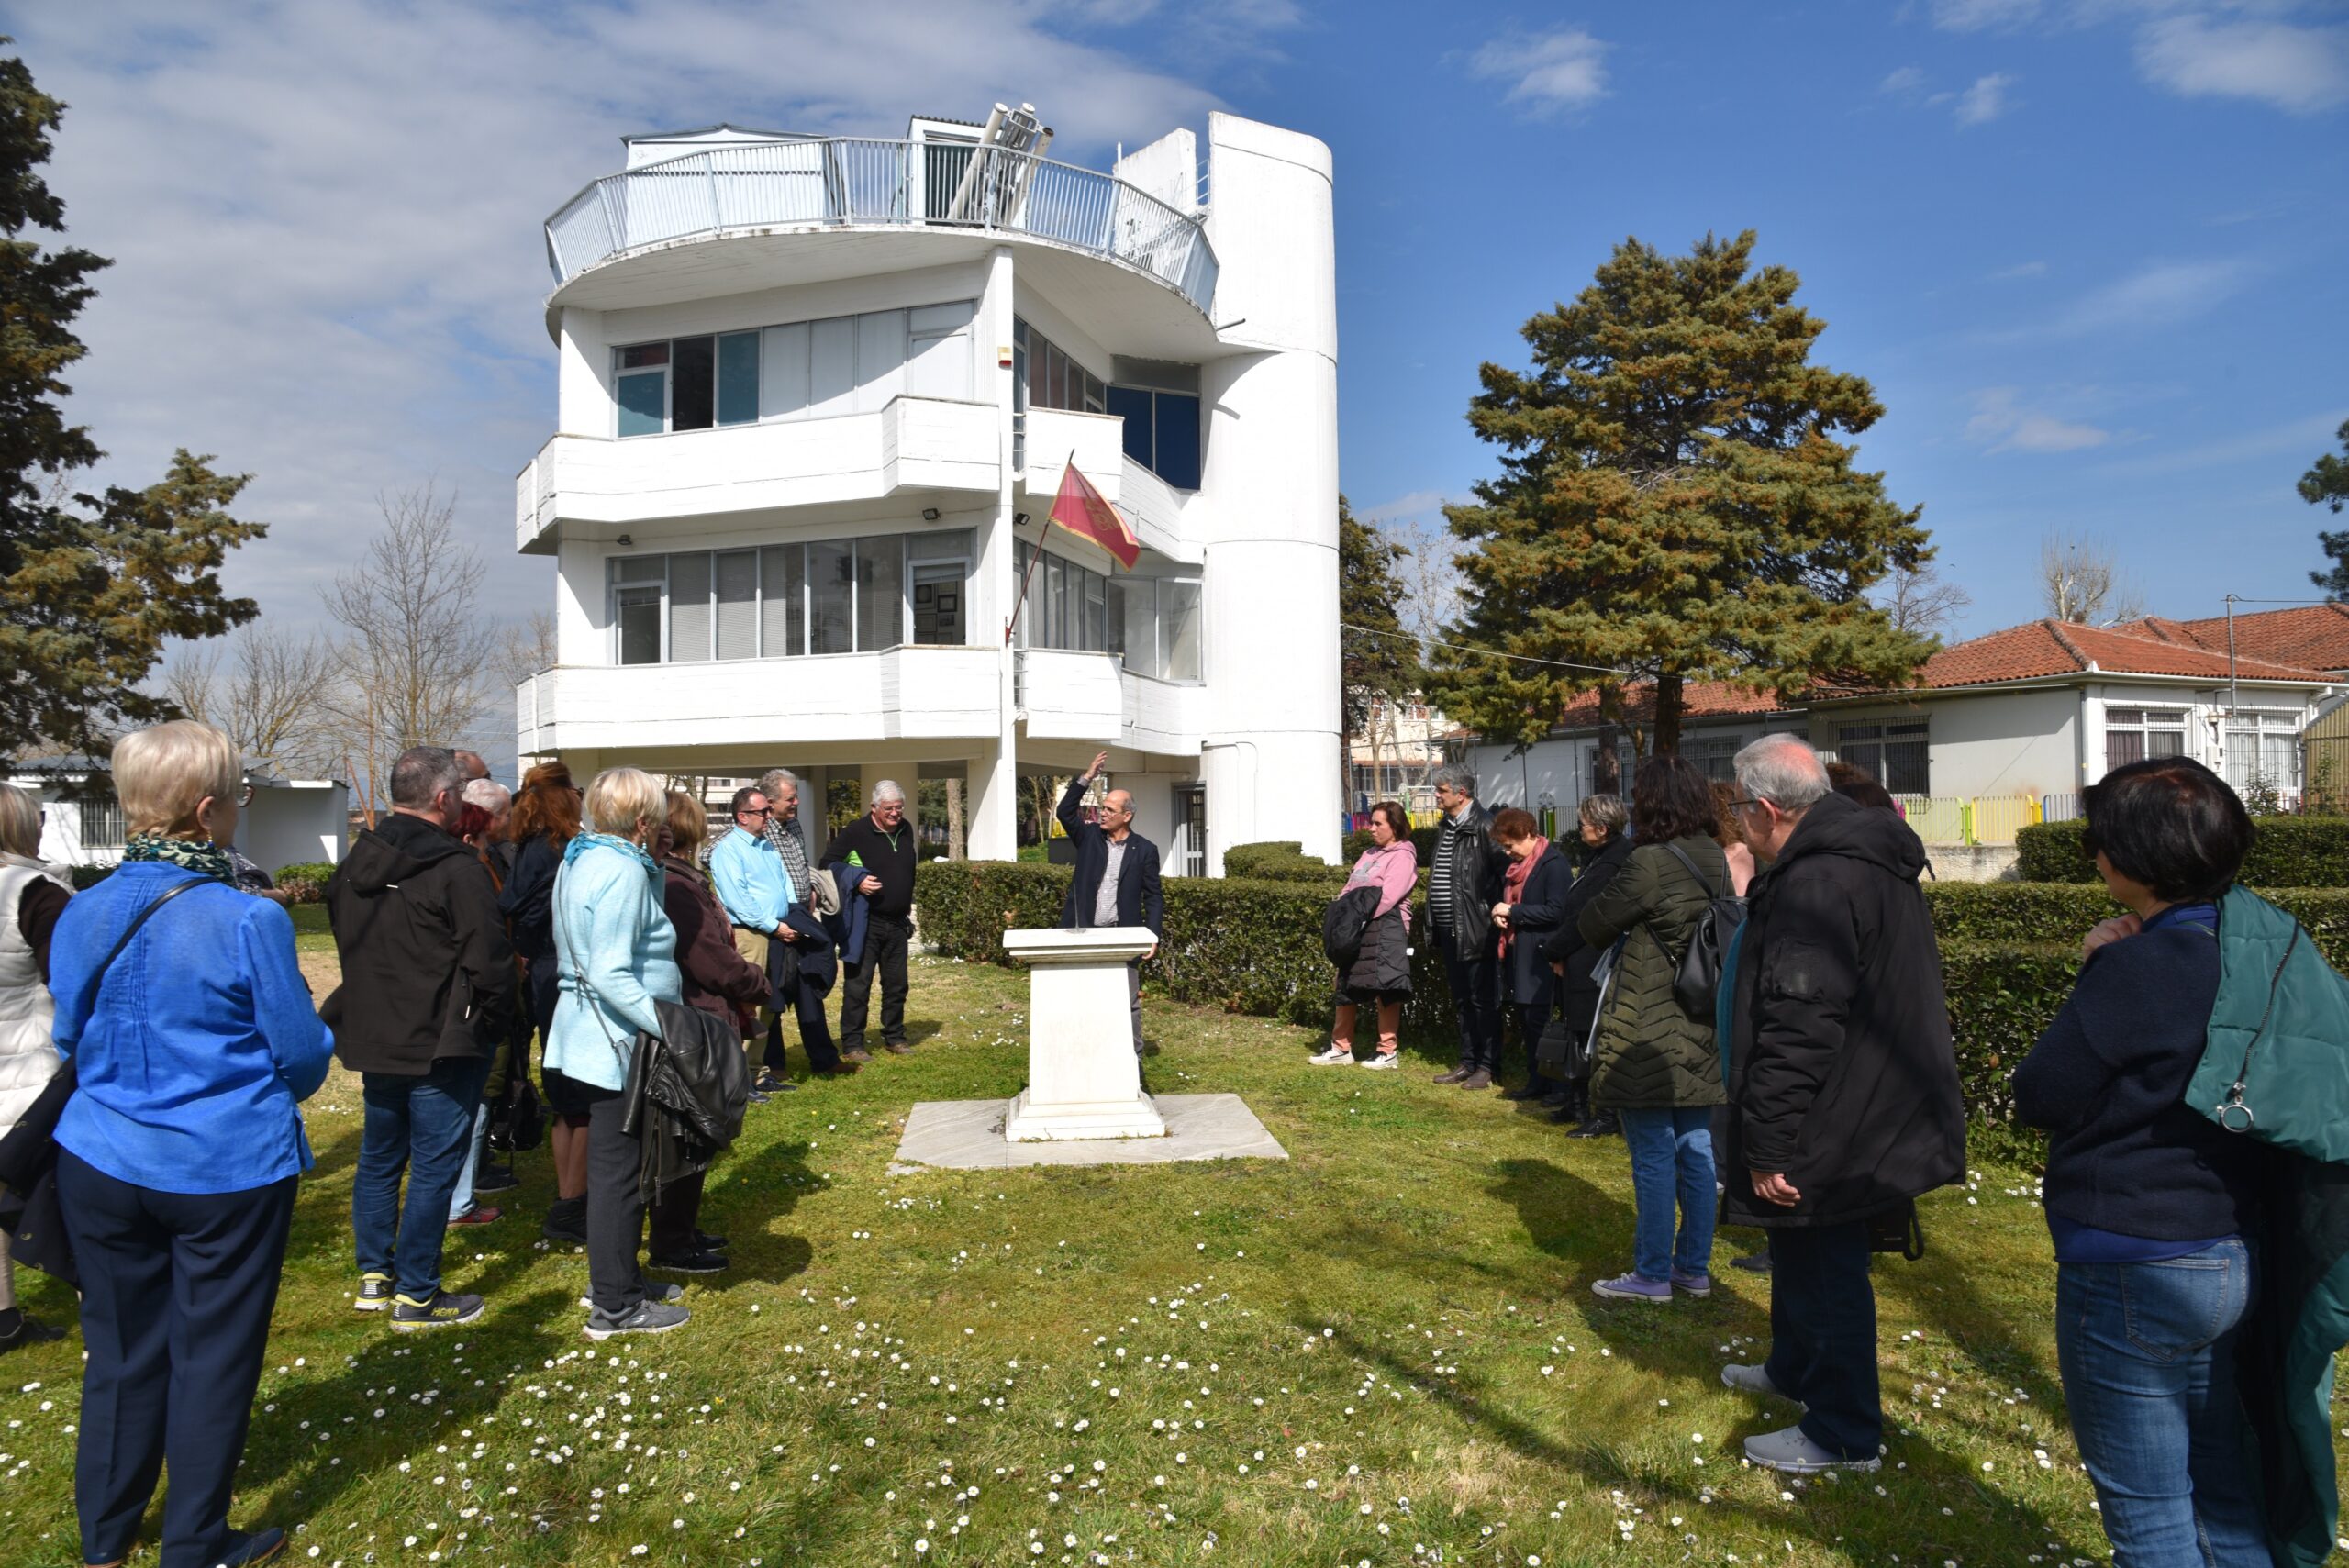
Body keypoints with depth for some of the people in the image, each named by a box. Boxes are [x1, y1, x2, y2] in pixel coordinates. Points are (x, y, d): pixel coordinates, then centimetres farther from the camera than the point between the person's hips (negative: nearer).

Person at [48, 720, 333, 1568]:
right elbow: (303, 1054, -12)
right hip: (227, 1171, -5)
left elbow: (71, 1040, 10)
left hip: (102, 1164, 5)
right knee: (211, 1354, 11)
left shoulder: (81, 916, -3)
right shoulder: (249, 920, -20)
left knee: (121, 1349, 20)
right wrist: (266, 1091, 10)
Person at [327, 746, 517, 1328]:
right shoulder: (457, 867, -19)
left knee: (379, 1157, 20)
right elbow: (489, 958, -20)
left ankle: (373, 1276, 30)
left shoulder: (356, 862, 6)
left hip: (373, 1036, 8)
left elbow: (346, 942, 17)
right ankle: (416, 1296, 9)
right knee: (435, 1166, 2)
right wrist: (495, 1019, -5)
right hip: (442, 1045, -8)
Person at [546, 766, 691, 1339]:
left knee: (613, 1163, 20)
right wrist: (669, 1027, -26)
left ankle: (617, 1277, 32)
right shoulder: (622, 871, -20)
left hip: (589, 1032, 10)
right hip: (617, 1040, -10)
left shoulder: (580, 860, 11)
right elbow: (611, 976, -25)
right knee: (618, 1169, 0)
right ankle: (614, 1307, 10)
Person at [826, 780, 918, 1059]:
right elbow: (827, 865, -9)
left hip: (897, 923, 6)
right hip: (865, 923, -6)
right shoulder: (855, 832, -9)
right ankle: (852, 1043, 4)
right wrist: (857, 881, -21)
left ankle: (894, 1038, 24)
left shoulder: (905, 831, 10)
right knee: (858, 984, -3)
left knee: (896, 984, 12)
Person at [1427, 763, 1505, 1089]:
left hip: (1476, 931, -9)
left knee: (1483, 1000, 2)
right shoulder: (1445, 828, 13)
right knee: (1462, 1000, 16)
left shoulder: (1484, 828, -15)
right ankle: (1468, 1063, 26)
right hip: (1450, 931, 9)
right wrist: (1436, 928, 16)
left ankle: (1487, 1066, 11)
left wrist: (1497, 918, -18)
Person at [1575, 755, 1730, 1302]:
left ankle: (1652, 1274, 11)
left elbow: (1593, 925, -11)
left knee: (1653, 1158, 1)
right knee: (1696, 1152, 14)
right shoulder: (1718, 862, 5)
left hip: (1647, 1037, -8)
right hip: (1701, 1034, 8)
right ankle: (1694, 1268, 24)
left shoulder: (1650, 863, -19)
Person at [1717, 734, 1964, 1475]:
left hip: (1832, 1132, -11)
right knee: (1805, 1258, 26)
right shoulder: (1872, 861, 9)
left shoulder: (1815, 882, -26)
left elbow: (1797, 1031, -30)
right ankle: (1794, 1367, 45)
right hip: (1876, 1110, 11)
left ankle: (1842, 1433, 20)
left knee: (1823, 1270, 5)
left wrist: (1768, 1146, -23)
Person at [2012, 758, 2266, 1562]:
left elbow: (2039, 1097, -13)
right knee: (2227, 1496, 21)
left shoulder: (2140, 968, -22)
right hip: (2236, 1261, 8)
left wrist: (2093, 974, -7)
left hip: (2135, 1270, -8)